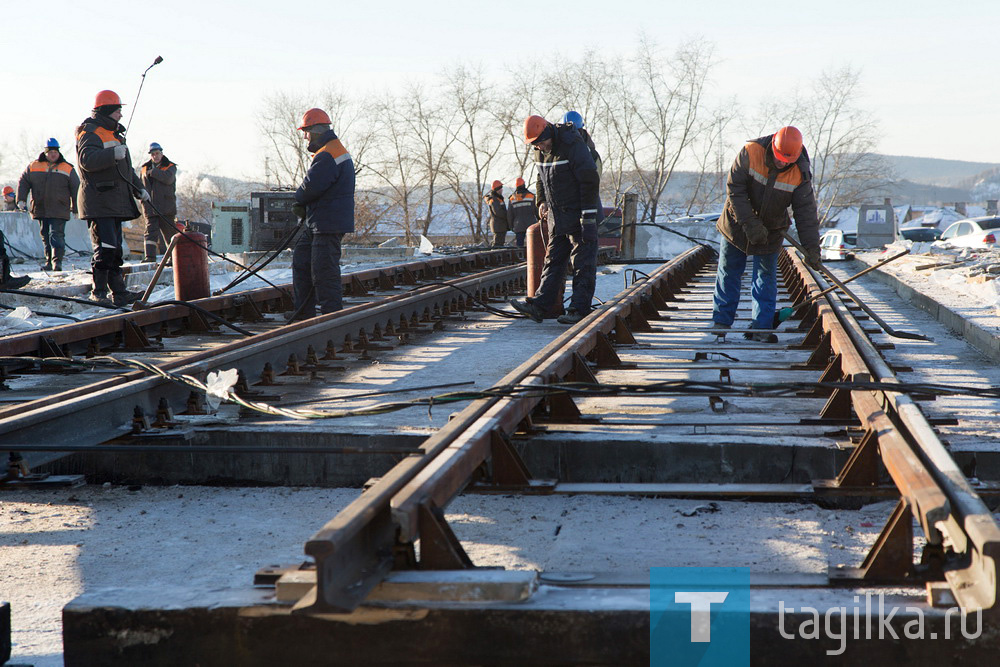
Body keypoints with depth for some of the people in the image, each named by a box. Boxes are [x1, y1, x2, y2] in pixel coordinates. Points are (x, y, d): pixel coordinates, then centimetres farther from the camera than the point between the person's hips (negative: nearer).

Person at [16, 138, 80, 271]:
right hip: (40, 209, 4)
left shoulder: (68, 169, 3)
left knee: (57, 235, -13)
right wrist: (21, 199, 2)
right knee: (45, 237, 9)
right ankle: (49, 261, 17)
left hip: (59, 211, -4)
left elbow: (75, 189, 6)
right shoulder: (33, 167, 9)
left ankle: (57, 261, -17)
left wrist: (74, 209, 3)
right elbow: (23, 182, 14)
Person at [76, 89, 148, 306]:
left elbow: (126, 168, 33)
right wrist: (113, 154, -36)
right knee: (105, 247, -13)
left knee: (115, 248, 9)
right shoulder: (91, 133, -7)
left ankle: (119, 292, 10)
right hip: (98, 202, -10)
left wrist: (139, 189, 27)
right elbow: (87, 160, -25)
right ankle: (99, 292, -8)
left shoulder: (114, 134, 25)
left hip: (116, 202, 10)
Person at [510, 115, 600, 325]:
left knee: (583, 264, -4)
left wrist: (588, 217, -21)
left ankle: (579, 309, -4)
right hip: (556, 217, 7)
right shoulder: (541, 151, 6)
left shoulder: (573, 146, -18)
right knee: (553, 261, 5)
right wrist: (542, 202, 11)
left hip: (578, 214, -7)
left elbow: (590, 182, -19)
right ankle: (539, 305, 2)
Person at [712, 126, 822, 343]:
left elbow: (806, 211, -15)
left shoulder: (800, 174, -20)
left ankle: (760, 327, 8)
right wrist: (749, 223, -26)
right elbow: (734, 188, -21)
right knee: (729, 273, 7)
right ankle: (721, 322, 18)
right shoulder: (750, 153, -24)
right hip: (737, 224, -1)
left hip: (770, 232, 1)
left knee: (766, 277, 3)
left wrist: (811, 247, -21)